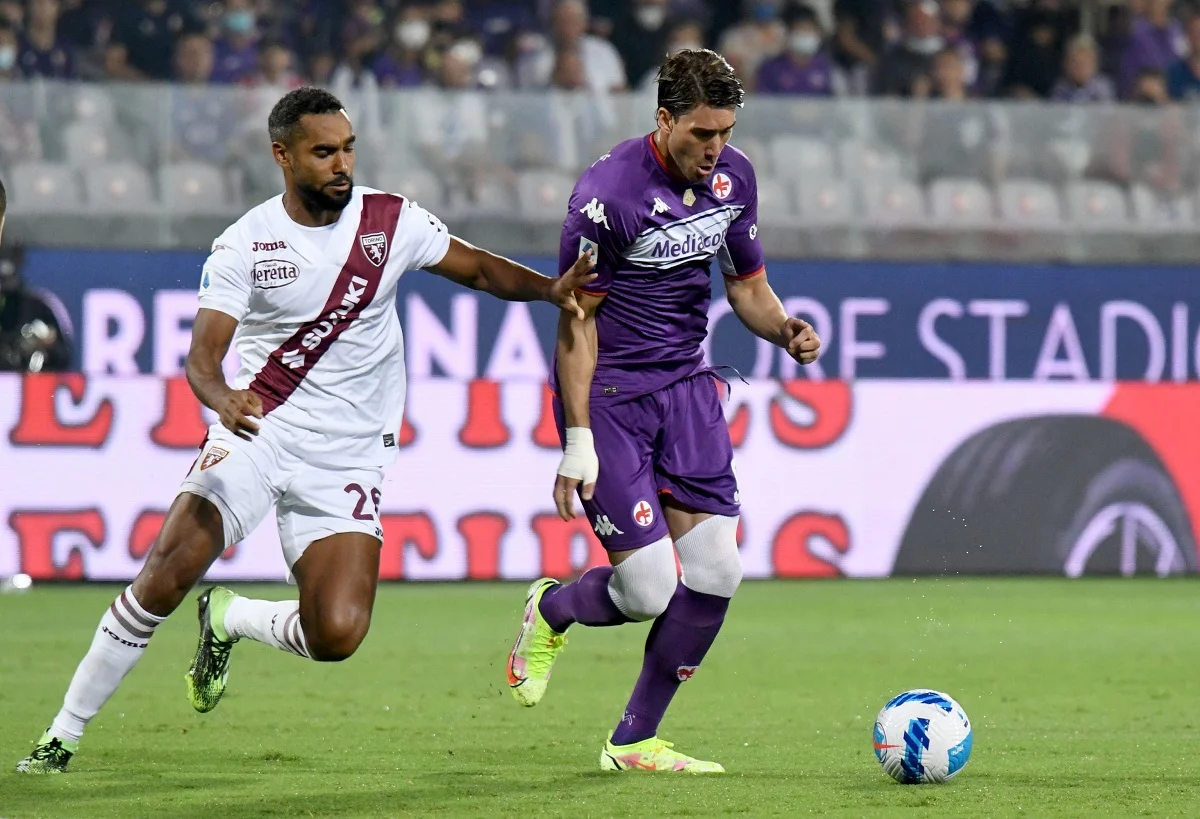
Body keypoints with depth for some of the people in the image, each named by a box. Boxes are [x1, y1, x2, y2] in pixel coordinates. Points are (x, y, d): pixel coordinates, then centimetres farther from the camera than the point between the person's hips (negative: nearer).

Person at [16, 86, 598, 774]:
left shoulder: (391, 222, 0)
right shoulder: (245, 244, -6)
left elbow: (478, 269, 11)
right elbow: (202, 356, -13)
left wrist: (553, 288, -8)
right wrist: (223, 400, -35)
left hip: (348, 455, 1)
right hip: (256, 433, -1)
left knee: (337, 634, -16)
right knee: (172, 567, -22)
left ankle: (231, 620, 17)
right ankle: (66, 731, -8)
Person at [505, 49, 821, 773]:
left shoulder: (734, 177, 1)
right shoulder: (607, 193, -19)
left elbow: (747, 284, 14)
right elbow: (577, 319, -14)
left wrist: (786, 330, -8)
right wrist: (577, 443, -17)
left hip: (686, 385, 6)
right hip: (607, 394, -6)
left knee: (717, 574, -4)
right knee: (648, 591, -12)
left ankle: (635, 741, 12)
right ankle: (550, 612, 25)